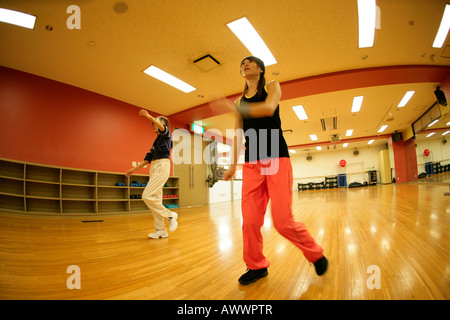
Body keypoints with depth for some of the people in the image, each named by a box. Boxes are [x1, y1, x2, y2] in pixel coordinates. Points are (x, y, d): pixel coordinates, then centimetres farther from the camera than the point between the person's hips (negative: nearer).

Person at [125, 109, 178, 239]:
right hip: (154, 168, 9)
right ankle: (161, 230, 9)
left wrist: (150, 117, -38)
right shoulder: (156, 141, 25)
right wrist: (134, 169, 24)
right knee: (155, 199, 4)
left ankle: (170, 215, -4)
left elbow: (162, 127, -21)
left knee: (147, 196, -17)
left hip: (162, 166, -9)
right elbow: (148, 159, 25)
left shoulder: (166, 135, 4)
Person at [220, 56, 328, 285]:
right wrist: (233, 165, 11)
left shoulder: (272, 86, 8)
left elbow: (269, 108, -16)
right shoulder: (241, 100, 20)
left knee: (283, 221, -7)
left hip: (276, 159, -4)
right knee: (250, 221, -1)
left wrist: (234, 107, -14)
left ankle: (316, 255, 20)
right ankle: (256, 266, 20)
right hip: (251, 163, 5)